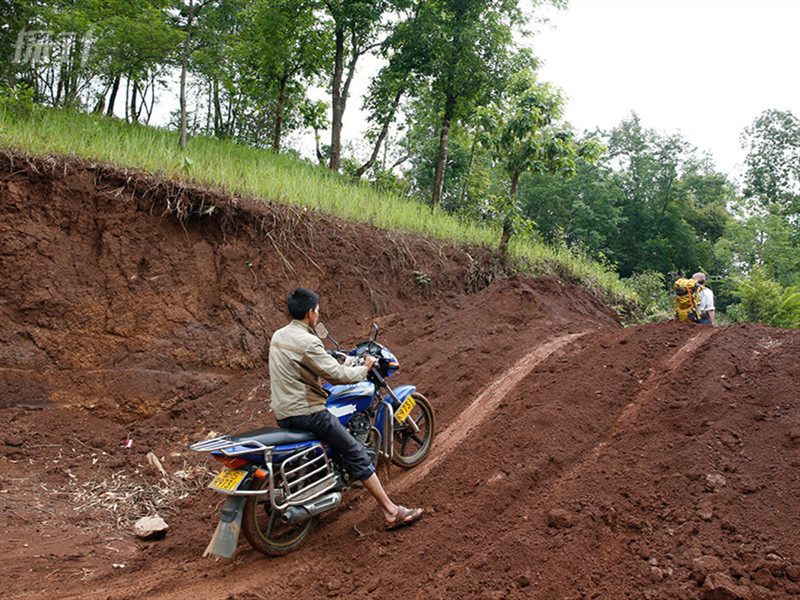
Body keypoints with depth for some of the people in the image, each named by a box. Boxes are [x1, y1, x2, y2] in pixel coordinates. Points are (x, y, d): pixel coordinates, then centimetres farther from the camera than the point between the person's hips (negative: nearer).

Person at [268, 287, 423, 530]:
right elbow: (337, 374, -18)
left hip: (282, 414, 10)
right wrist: (364, 369, -1)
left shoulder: (278, 335, 8)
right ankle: (392, 512, -2)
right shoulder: (307, 342, -21)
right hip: (305, 414, -10)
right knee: (356, 453, -4)